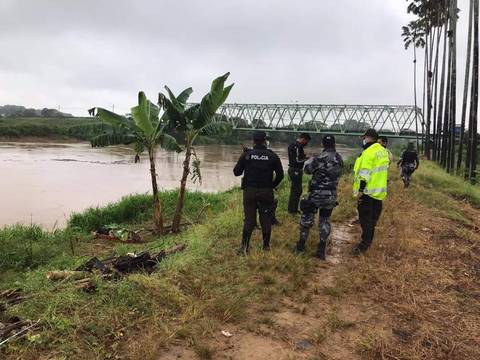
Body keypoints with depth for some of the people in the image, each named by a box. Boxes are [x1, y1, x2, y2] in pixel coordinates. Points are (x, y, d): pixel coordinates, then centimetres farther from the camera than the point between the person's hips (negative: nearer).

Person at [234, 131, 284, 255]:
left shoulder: (246, 154, -4)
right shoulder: (272, 156, -3)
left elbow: (236, 172, 0)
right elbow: (280, 175, -1)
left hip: (249, 191, 0)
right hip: (266, 192, 0)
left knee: (249, 219, 7)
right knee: (266, 219, 12)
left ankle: (244, 247, 6)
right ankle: (266, 245, 21)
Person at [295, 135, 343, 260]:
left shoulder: (320, 158, -17)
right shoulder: (339, 159, 1)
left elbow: (307, 169, -6)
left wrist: (312, 159, 12)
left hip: (317, 194, -5)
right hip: (331, 196, 5)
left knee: (306, 218, 10)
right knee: (325, 220, 15)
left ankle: (301, 246, 17)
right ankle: (322, 249, 14)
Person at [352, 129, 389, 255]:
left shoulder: (369, 152, -17)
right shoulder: (383, 151, 12)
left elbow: (365, 173, -22)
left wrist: (360, 190, -18)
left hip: (368, 190, -9)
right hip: (379, 191, 9)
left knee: (365, 217, -3)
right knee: (373, 217, 16)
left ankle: (364, 244, 1)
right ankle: (369, 240, 27)